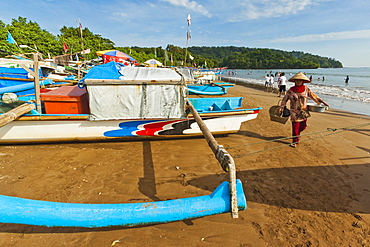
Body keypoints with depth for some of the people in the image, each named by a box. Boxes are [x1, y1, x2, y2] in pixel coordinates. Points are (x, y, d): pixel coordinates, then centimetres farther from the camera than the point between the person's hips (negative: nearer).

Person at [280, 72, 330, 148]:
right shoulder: (291, 90, -5)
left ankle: (297, 134, 40)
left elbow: (313, 96, 7)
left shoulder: (306, 89, 0)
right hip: (294, 112, -3)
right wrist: (281, 107, -6)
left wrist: (322, 102, 6)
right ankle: (295, 141, 13)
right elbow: (285, 99, 1)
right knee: (295, 127, -1)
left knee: (303, 126, 7)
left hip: (303, 112, 3)